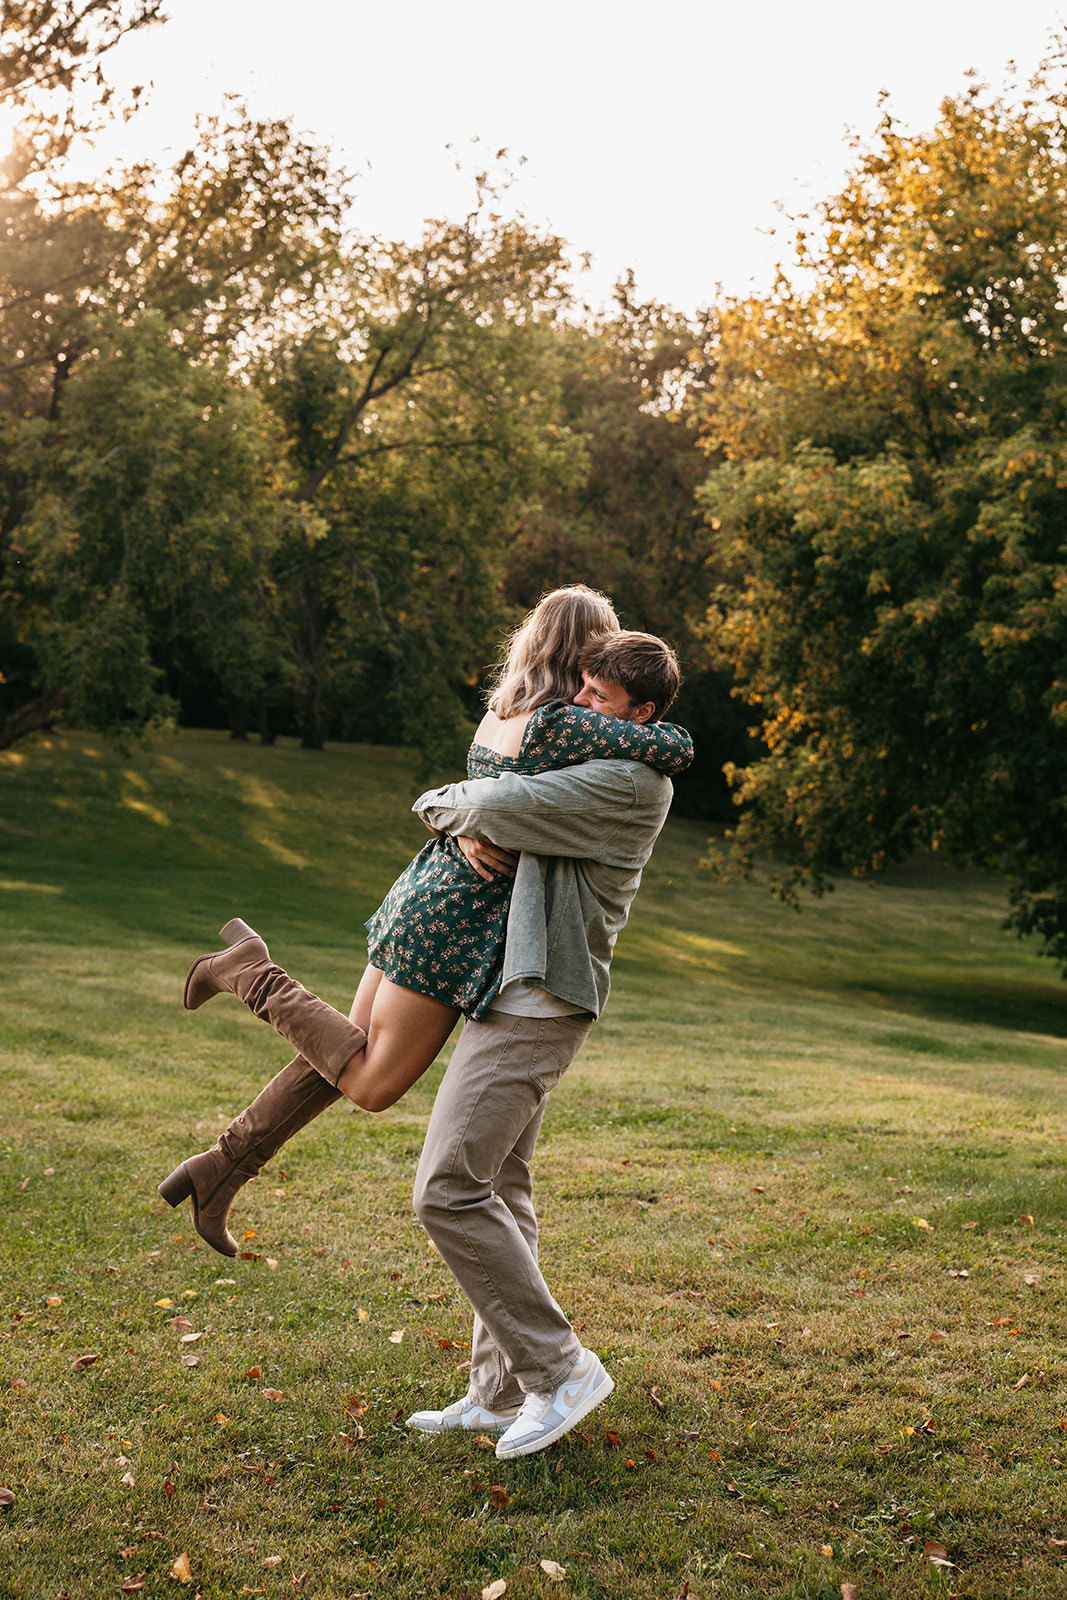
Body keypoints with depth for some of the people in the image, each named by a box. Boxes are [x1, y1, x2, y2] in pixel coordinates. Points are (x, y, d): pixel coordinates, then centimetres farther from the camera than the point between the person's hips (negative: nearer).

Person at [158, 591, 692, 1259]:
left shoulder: (501, 708, 9)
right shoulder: (564, 724, -17)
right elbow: (678, 749, -18)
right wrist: (650, 730, 4)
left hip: (428, 893, 9)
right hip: (460, 917, -9)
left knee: (345, 1058, 16)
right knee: (372, 1083, 2)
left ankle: (219, 1170, 20)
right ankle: (256, 973, 5)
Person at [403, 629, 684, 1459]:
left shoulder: (631, 783, -14)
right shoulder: (581, 770, 17)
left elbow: (501, 803, -21)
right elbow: (497, 801, 18)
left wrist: (443, 804, 0)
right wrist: (472, 829, -6)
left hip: (541, 1002, -10)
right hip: (514, 994, 10)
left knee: (449, 1189, -13)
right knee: (501, 1190, 12)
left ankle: (560, 1367, -5)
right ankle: (501, 1393, 19)